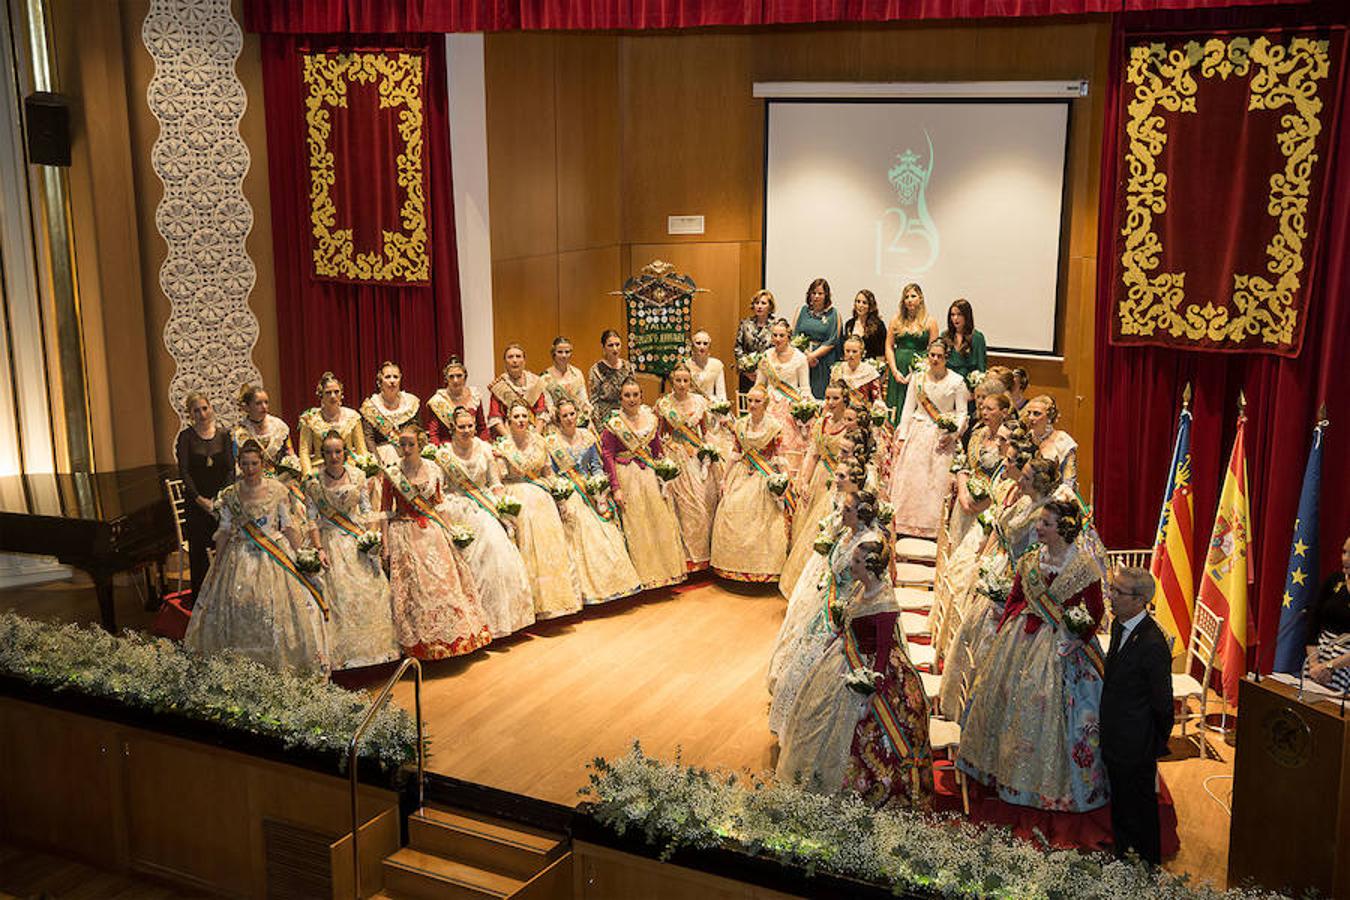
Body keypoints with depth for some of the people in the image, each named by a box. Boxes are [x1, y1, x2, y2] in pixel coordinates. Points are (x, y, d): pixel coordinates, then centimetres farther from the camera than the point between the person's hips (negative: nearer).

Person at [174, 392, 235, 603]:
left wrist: (221, 497, -11)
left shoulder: (223, 435, 5)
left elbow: (230, 470, 1)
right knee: (198, 550, 2)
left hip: (221, 500, 2)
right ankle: (199, 599, 10)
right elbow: (184, 472, -5)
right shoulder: (186, 437, -1)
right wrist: (199, 499, -14)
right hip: (196, 502, -1)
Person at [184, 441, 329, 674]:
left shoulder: (277, 490, -1)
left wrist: (301, 555, -3)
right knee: (236, 607, -4)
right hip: (241, 559, 1)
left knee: (279, 608, -6)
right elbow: (224, 531, 8)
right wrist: (217, 566, 7)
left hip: (274, 556, -1)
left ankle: (280, 660, 6)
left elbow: (288, 526, 3)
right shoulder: (230, 495, 3)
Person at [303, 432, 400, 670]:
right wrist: (319, 549, -12)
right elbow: (312, 519, -5)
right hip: (331, 540, -3)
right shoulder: (314, 481, -6)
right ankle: (344, 651, 2)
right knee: (339, 593, -6)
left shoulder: (357, 475, 1)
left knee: (370, 589, 4)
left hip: (359, 538, 3)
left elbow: (366, 511, 7)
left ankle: (373, 647, 16)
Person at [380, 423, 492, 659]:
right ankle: (420, 643, 7)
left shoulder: (433, 470, 3)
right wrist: (385, 545, -6)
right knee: (414, 586, -3)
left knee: (444, 581, 1)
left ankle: (453, 636, 12)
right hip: (404, 533, -2)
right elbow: (385, 510, -2)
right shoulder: (392, 473, -4)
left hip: (433, 533, 2)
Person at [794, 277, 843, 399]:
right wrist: (806, 354, -8)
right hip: (802, 361, 2)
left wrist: (813, 355, -11)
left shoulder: (833, 314, 2)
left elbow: (832, 342, -3)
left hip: (824, 364, -2)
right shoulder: (802, 310, 9)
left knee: (820, 396, -4)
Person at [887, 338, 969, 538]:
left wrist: (953, 434, -14)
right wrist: (901, 438, 2)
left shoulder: (956, 381, -1)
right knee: (909, 480, -2)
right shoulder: (918, 378, 7)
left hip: (942, 438, -2)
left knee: (938, 482, -6)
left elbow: (962, 413, 0)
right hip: (917, 435, 3)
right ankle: (906, 525, 5)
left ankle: (933, 528, -1)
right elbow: (908, 409, 8)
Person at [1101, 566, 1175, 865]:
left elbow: (1162, 705, -18)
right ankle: (1121, 853, 41)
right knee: (1119, 804, 23)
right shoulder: (1119, 625, 0)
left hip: (1136, 748, -8)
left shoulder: (1153, 644, -28)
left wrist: (1157, 747, -5)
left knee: (1139, 808, 10)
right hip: (1115, 740, 8)